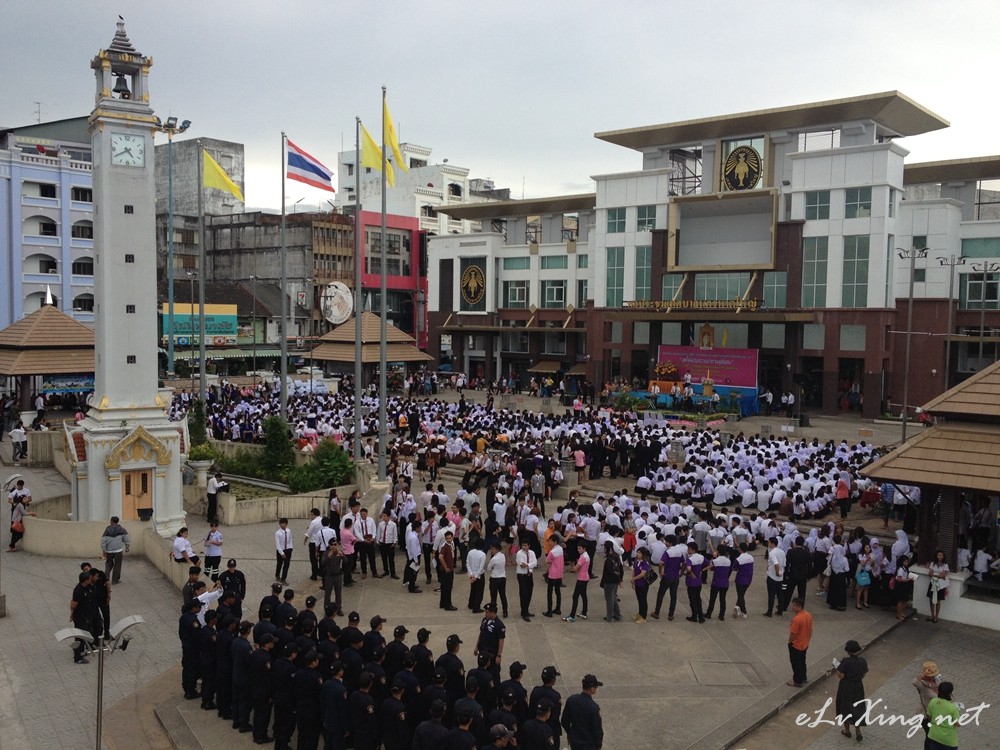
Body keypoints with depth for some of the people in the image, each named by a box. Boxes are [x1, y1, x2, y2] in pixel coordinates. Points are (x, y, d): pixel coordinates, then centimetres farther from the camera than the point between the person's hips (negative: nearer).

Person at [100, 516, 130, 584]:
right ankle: (115, 580, 10)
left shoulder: (107, 530, -2)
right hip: (118, 550, -1)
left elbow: (103, 541, -3)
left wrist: (104, 551, 2)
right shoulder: (121, 529, -3)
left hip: (109, 550, 1)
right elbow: (126, 538, -3)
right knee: (117, 565, 7)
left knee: (109, 564, 20)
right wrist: (127, 547, 10)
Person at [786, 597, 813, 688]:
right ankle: (803, 678, 39)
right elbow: (810, 631, 5)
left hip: (796, 646, -8)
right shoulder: (809, 616, -7)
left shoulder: (797, 619, -33)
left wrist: (789, 642, -4)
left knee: (796, 663, 11)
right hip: (804, 645, 8)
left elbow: (793, 634, -24)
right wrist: (807, 641, 18)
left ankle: (797, 682, 24)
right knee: (802, 662, 24)